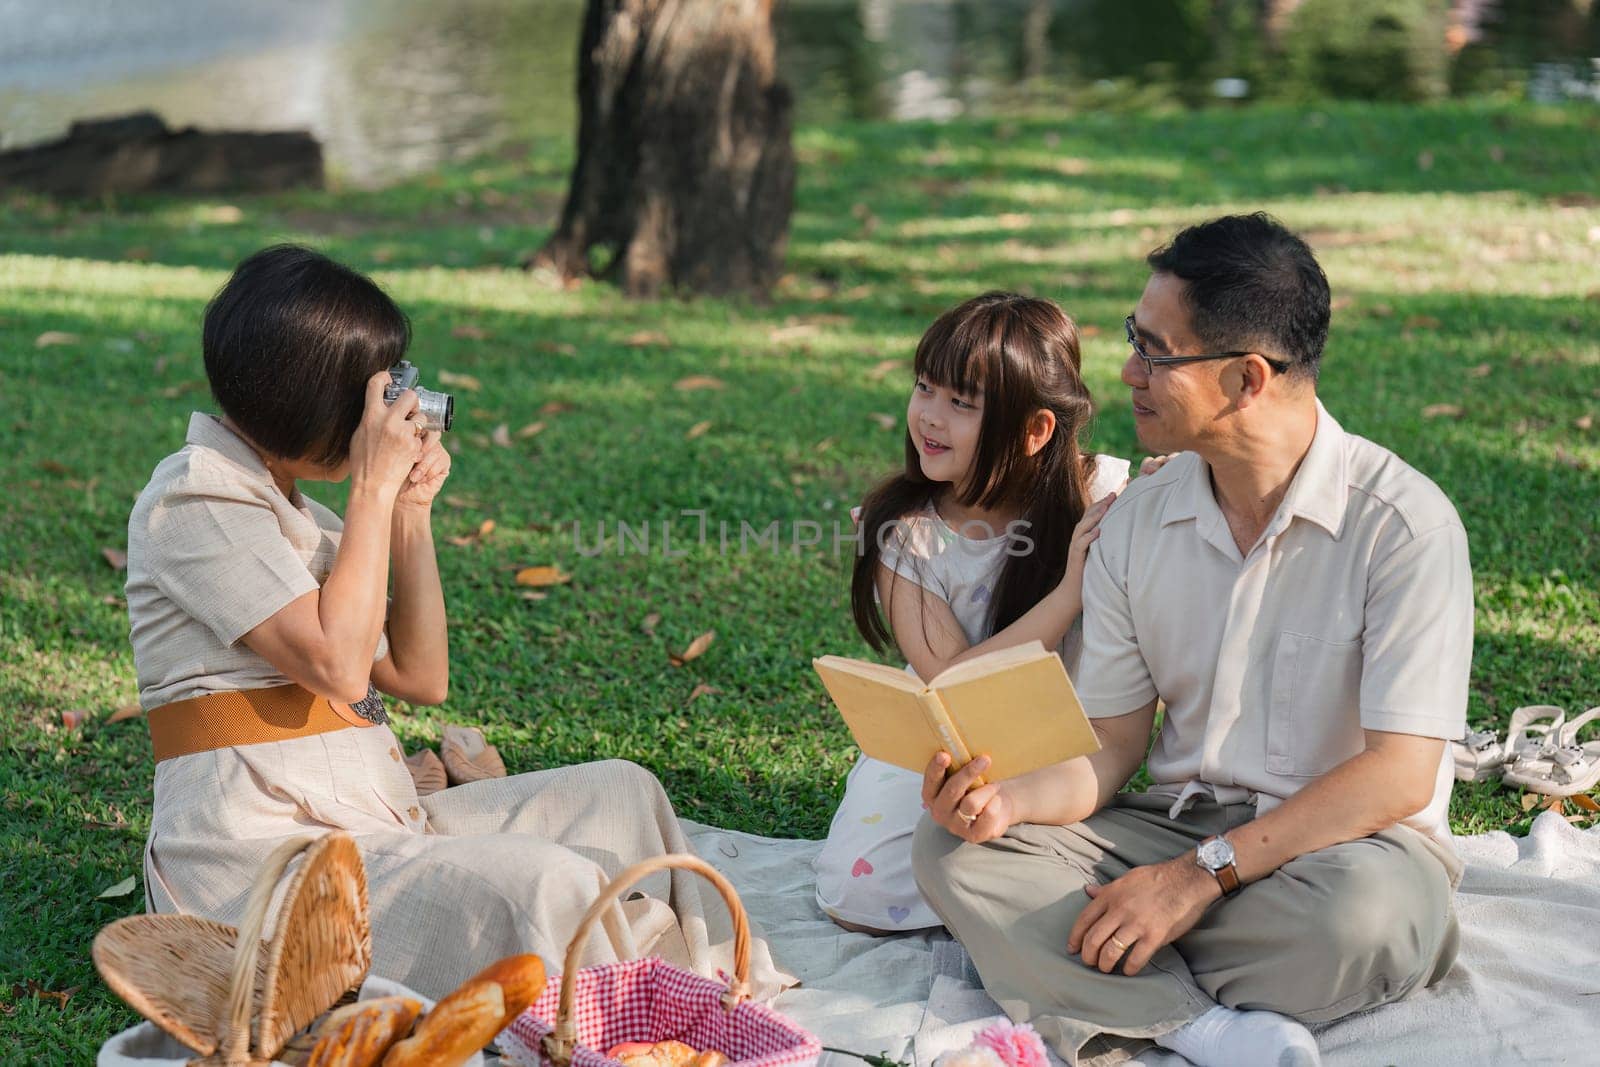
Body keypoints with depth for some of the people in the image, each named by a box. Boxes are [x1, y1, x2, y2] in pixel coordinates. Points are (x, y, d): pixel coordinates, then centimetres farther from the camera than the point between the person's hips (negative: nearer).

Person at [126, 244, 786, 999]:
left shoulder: (291, 510, 19)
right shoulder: (195, 498, -8)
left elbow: (421, 678, 14)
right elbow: (337, 666, -21)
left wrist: (411, 512, 6)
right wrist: (374, 489, -13)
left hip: (368, 821, 10)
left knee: (620, 793, 6)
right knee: (542, 885, -28)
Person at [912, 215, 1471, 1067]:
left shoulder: (1403, 524, -14)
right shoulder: (1137, 524, 3)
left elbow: (1397, 774, -18)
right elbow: (1113, 746, 5)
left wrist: (1202, 874, -23)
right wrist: (1008, 801, -18)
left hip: (1346, 842, -4)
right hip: (1179, 826, 5)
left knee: (1363, 912, -40)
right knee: (953, 852, -16)